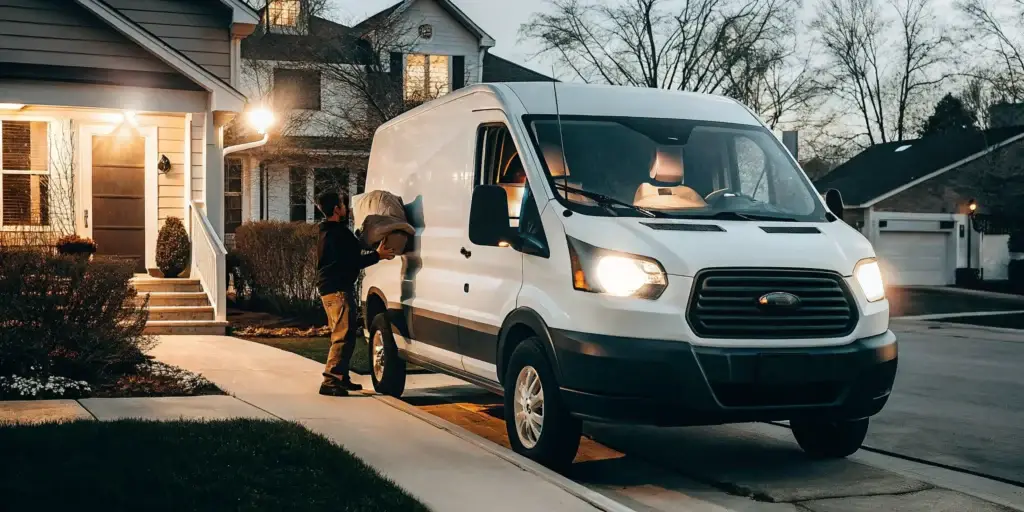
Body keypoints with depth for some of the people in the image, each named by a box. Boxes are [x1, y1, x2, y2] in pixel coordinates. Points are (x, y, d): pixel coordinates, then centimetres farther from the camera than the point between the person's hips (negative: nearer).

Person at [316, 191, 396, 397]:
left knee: (341, 335, 17)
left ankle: (341, 377, 23)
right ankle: (330, 381, -16)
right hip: (338, 289, -11)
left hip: (330, 289, 11)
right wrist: (378, 255, -17)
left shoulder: (328, 231, 16)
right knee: (344, 336, -12)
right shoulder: (337, 234, -17)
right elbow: (351, 262, -22)